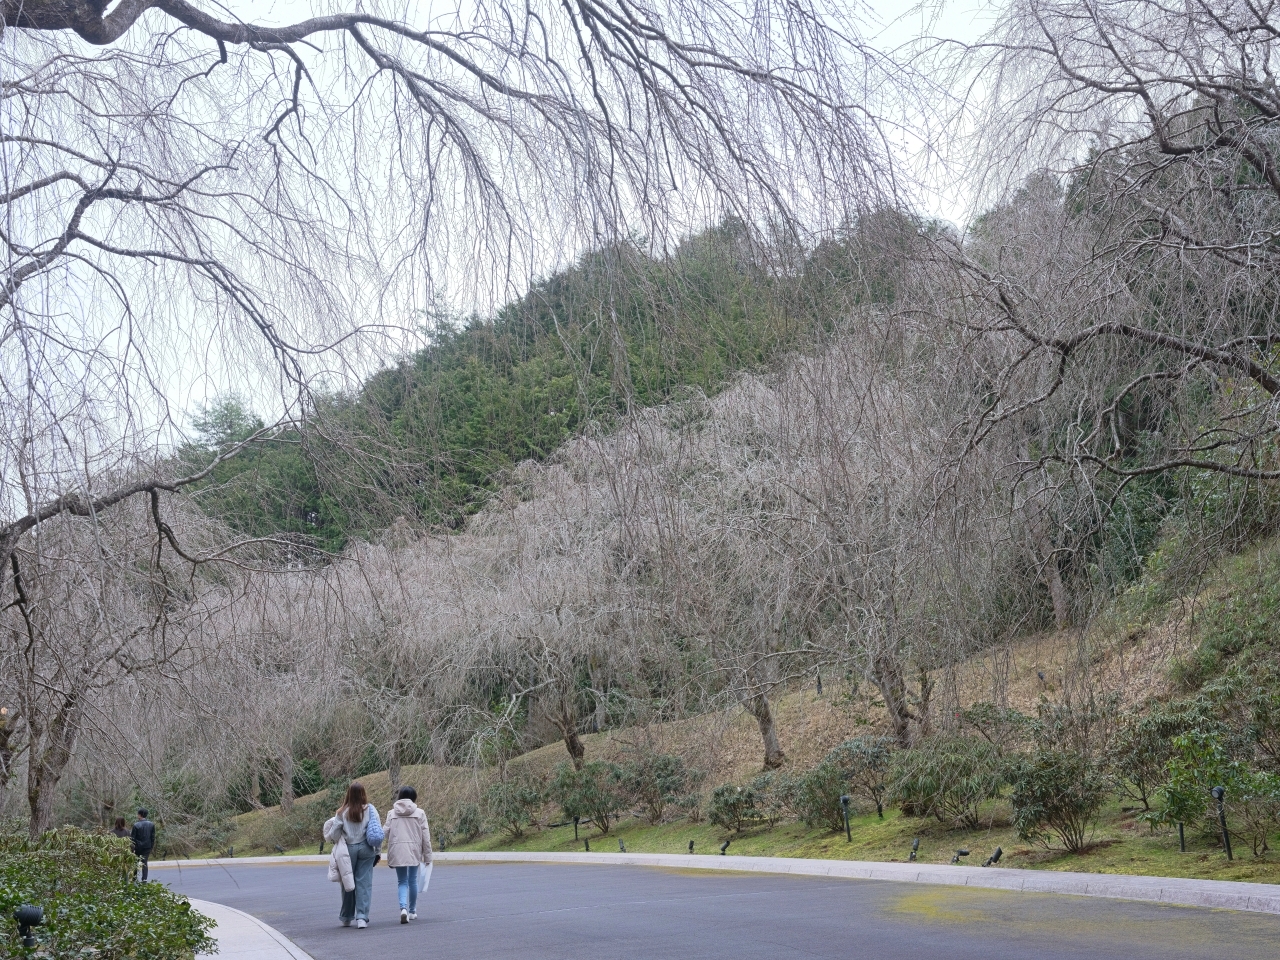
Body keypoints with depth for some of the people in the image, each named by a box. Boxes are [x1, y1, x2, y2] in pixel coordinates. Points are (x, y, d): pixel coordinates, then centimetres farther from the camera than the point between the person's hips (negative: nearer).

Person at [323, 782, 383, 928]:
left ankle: (346, 918, 22)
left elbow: (334, 834, -4)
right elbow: (379, 831, -2)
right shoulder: (370, 810, -4)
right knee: (364, 883, 2)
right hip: (366, 849, 1)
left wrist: (330, 838, 19)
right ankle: (362, 917, -5)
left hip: (348, 849, 0)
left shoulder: (343, 812, -7)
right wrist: (377, 851, 7)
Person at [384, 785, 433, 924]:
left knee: (402, 882, 7)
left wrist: (389, 857, 13)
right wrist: (427, 855, 6)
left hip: (397, 851, 0)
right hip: (414, 851, 0)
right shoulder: (419, 813, 1)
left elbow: (387, 834, 2)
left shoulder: (391, 813, 5)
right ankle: (412, 911, 23)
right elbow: (425, 836, 0)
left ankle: (403, 908, -16)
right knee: (412, 881, 14)